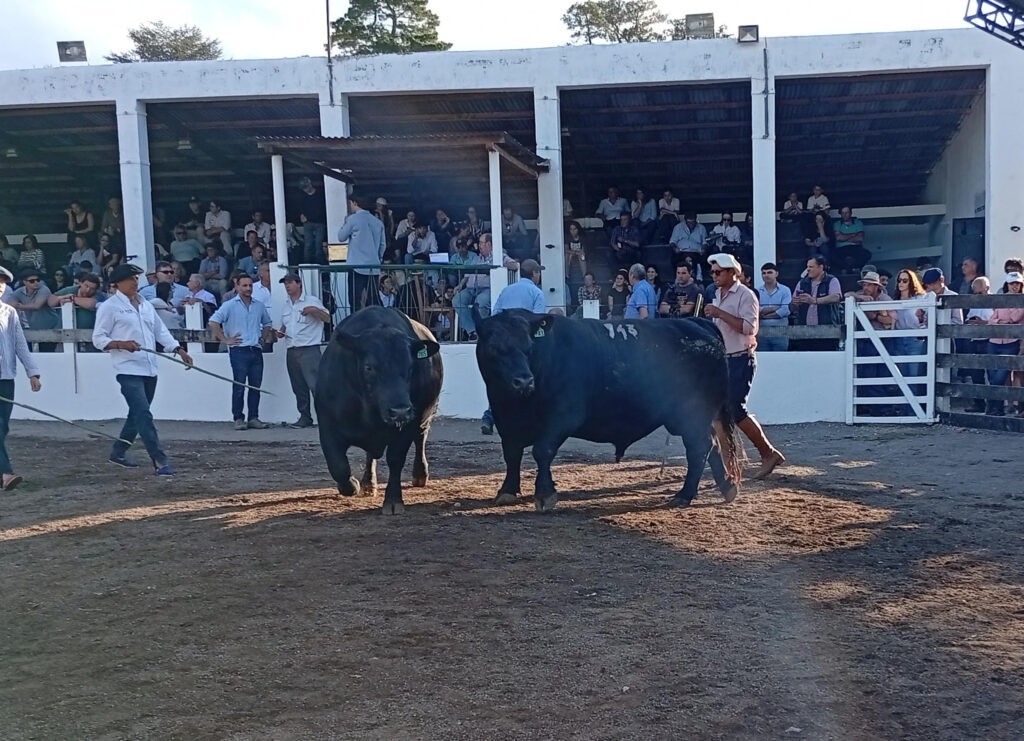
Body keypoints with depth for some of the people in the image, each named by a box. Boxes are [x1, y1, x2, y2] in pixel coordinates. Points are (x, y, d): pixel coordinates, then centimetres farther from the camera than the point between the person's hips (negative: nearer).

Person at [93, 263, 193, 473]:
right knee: (144, 415, -14)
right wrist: (122, 344, -21)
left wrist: (179, 350, 9)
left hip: (149, 369, 7)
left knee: (137, 415, 14)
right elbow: (98, 339, -5)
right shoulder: (109, 306, -2)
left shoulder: (145, 305, 19)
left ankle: (118, 453, 29)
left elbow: (161, 332, 21)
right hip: (129, 370, -7)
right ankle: (159, 461, -17)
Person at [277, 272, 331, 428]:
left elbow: (328, 319, -4)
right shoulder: (286, 305, 19)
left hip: (309, 349, -6)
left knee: (315, 384, -14)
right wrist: (281, 332, 9)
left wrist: (314, 310, -20)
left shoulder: (311, 301, 1)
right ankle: (305, 417, 14)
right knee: (298, 387, 8)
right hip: (291, 351, 6)